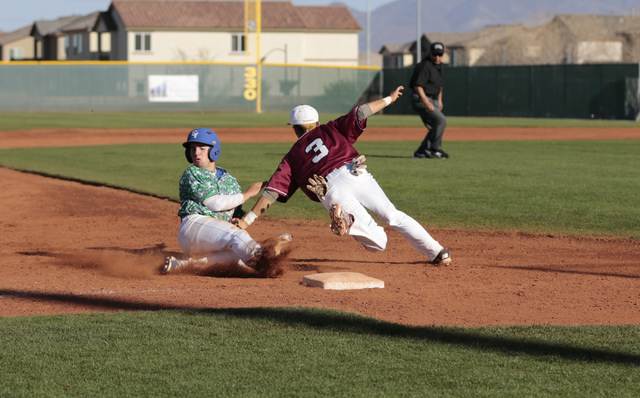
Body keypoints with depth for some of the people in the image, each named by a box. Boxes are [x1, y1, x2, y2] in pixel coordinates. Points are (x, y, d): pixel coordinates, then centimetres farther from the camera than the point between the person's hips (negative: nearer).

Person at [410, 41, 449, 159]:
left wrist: (439, 100, 21)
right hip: (420, 99, -10)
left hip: (432, 100, 10)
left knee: (435, 127, 7)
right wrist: (426, 102, -30)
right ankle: (434, 149, -13)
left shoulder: (439, 66, 13)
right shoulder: (424, 66, -18)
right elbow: (417, 86, -24)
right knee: (441, 120, -20)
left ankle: (420, 152, 11)